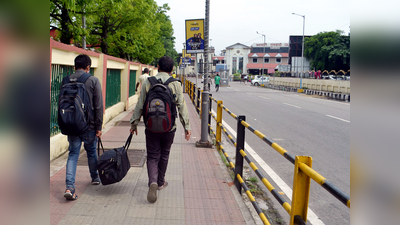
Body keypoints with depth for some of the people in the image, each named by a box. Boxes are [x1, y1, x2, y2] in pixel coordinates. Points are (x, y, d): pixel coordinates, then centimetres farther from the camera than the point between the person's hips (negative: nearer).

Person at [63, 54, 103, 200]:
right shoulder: (93, 81, -8)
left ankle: (69, 187, -6)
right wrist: (99, 127, -4)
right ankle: (95, 178, 37)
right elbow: (98, 106, -10)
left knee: (73, 154, 6)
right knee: (91, 152, 17)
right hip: (89, 125, -2)